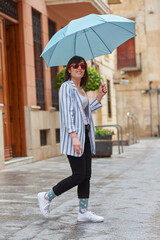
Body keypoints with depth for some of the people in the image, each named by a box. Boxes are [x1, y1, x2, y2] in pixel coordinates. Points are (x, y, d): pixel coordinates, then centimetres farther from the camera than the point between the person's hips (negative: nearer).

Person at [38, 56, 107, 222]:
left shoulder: (80, 89, 17)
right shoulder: (66, 87, -8)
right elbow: (67, 113, -18)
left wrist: (100, 96, 18)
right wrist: (74, 136, -27)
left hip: (85, 136, 9)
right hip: (74, 136, -9)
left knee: (86, 175, 5)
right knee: (79, 176, -8)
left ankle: (83, 211, 11)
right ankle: (46, 197, 6)